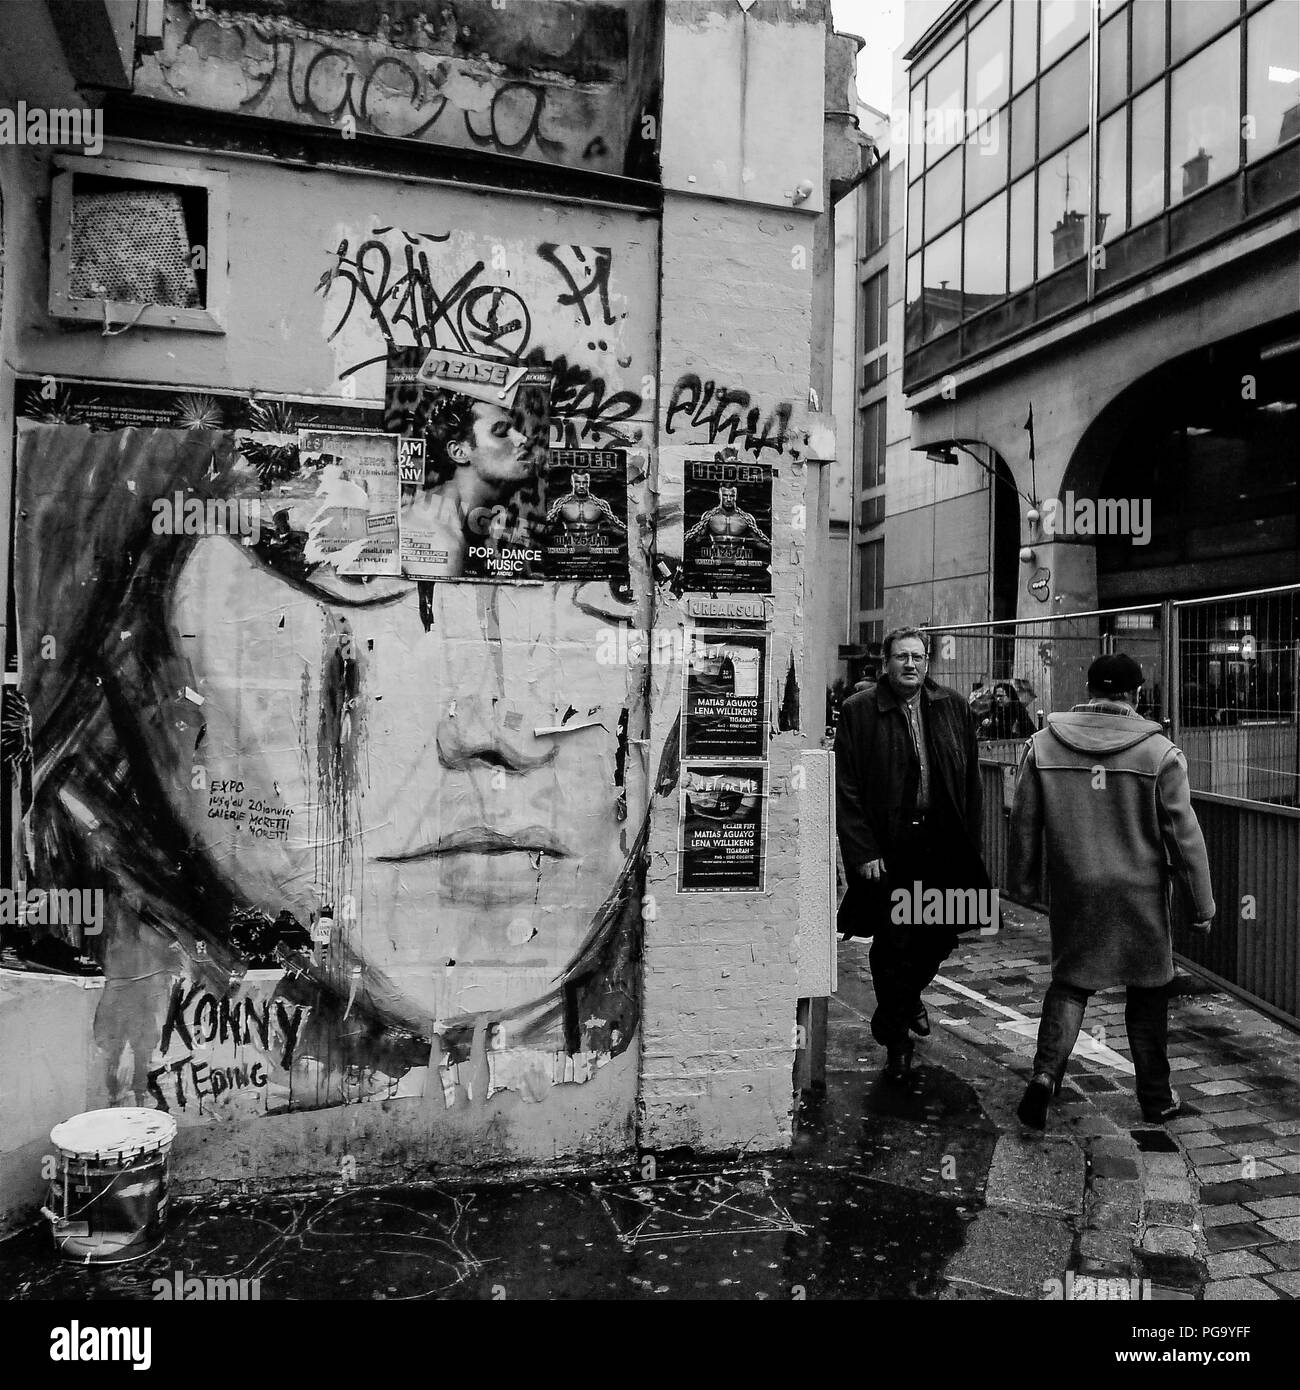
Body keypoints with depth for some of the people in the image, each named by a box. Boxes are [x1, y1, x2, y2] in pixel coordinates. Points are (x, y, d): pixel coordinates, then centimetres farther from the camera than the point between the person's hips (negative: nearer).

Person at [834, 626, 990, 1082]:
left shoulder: (953, 707, 7)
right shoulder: (858, 711, -5)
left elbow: (970, 781, 11)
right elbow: (846, 790, -6)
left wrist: (969, 840, 5)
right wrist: (863, 852, -12)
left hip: (944, 844, 4)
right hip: (888, 850, -3)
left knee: (942, 933, 11)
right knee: (894, 945, 3)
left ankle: (909, 995, 43)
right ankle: (895, 1043, 22)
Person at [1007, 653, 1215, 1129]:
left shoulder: (1042, 745, -4)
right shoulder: (1159, 752, -10)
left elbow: (1024, 823, 2)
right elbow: (1184, 835, -6)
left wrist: (1021, 883, 13)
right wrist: (1201, 904, 4)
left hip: (1073, 893, 1)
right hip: (1141, 894, -1)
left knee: (1069, 982, 15)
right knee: (1147, 993, 15)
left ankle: (1046, 1071, -3)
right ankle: (1156, 1099, 27)